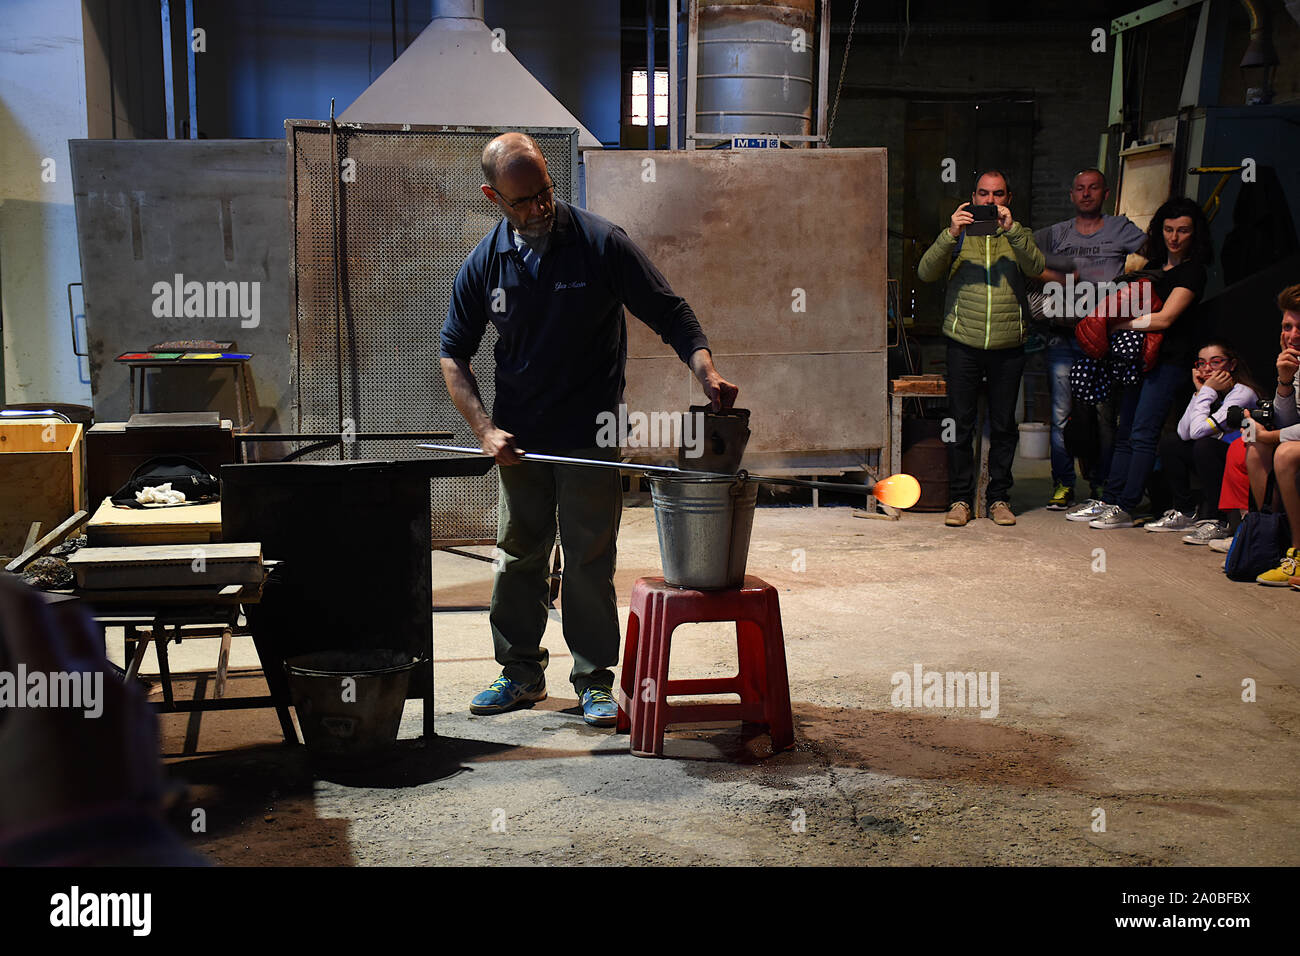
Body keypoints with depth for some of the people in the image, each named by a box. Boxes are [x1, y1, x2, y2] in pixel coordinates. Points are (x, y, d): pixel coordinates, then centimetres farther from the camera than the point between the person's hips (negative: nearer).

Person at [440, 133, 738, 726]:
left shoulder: (601, 243, -8)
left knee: (590, 563, 1)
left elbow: (670, 315, -6)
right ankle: (521, 672, 26)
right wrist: (485, 428, -7)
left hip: (590, 438, -3)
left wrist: (705, 370, -24)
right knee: (518, 560, 11)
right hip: (518, 442, 3)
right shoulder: (484, 264, 0)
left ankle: (595, 681, 14)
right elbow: (454, 354, 6)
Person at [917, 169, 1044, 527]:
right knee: (960, 425, 1)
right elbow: (926, 272, -5)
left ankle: (999, 498, 16)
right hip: (964, 343, -1)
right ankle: (960, 500, 9)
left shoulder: (1018, 236, 12)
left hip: (1008, 346, 1)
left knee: (1004, 426, 6)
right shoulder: (958, 235, 10)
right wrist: (951, 234, -18)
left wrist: (1012, 229, -20)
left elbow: (1035, 267, -9)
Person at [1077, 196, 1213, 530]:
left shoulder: (1192, 271, -4)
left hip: (1167, 358, -8)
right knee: (1125, 433, 8)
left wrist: (1119, 325, -9)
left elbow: (1164, 318, -13)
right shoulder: (1154, 265, 18)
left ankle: (1126, 509, -10)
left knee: (1143, 433, -10)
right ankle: (1109, 501, 10)